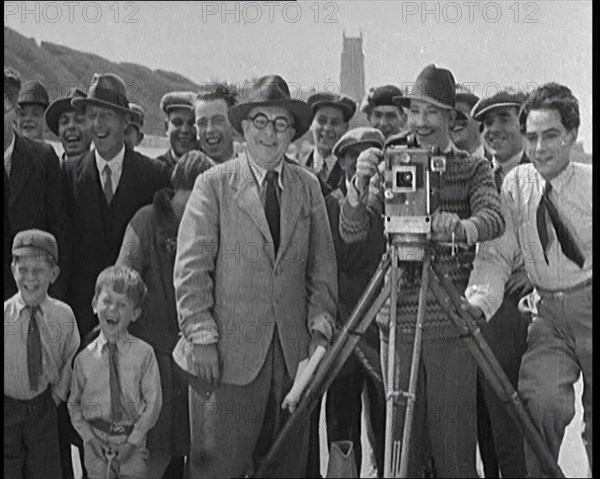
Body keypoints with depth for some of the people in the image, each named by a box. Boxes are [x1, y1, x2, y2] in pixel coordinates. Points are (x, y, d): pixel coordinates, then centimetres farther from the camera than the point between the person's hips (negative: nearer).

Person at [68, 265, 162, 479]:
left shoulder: (144, 353, -7)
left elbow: (153, 401, -5)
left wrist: (133, 441, -8)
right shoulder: (84, 357, -2)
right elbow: (74, 403, 7)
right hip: (96, 442, 1)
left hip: (133, 444, -1)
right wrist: (90, 437, -4)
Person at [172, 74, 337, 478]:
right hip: (229, 352, -3)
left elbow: (322, 266, 12)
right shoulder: (213, 185, 1)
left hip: (294, 351, 3)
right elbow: (191, 268, -3)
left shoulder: (307, 187, 11)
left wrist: (320, 329, 3)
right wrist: (201, 337, -9)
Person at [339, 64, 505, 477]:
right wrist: (360, 184, -18)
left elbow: (494, 218, -13)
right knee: (400, 442, 7)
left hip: (452, 324, -2)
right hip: (397, 322, 2)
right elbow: (352, 233, 0)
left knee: (454, 445, 2)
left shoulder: (474, 169, 5)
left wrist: (460, 229, -35)